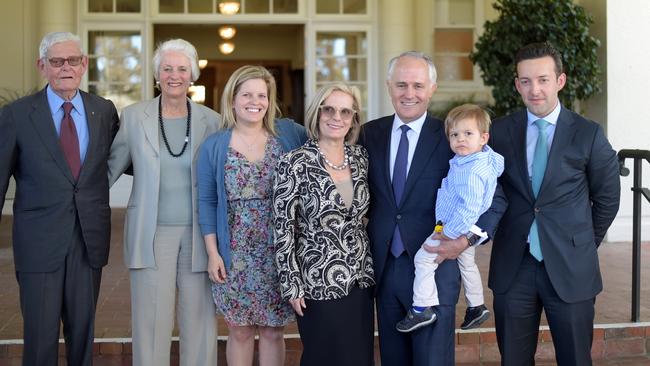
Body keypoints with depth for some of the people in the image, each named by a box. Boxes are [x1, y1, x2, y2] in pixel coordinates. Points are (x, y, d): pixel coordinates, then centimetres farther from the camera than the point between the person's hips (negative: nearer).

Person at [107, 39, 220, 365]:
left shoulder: (211, 121, 4)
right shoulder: (134, 116, 4)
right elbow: (110, 169, 11)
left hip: (197, 234, 1)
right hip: (151, 235, 0)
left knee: (199, 320, 4)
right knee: (151, 321, 2)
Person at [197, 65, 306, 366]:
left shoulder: (289, 133, 0)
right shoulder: (214, 147, 1)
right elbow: (207, 203, 3)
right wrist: (213, 253, -2)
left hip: (281, 255, 0)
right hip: (235, 257, 0)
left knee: (273, 331, 9)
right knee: (240, 332, 9)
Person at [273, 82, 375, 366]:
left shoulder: (360, 157, 3)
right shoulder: (295, 164, -12)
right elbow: (283, 230, -10)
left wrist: (369, 267, 12)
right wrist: (292, 285, -11)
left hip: (360, 279, 5)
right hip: (318, 282, -5)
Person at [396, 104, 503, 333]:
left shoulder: (472, 172, -31)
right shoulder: (482, 157, -1)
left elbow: (469, 208, -34)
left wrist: (450, 232, -26)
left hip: (457, 229, -10)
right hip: (466, 230, 10)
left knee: (423, 258, -4)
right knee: (467, 264, 25)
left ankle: (422, 308, -1)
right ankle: (476, 307, 40)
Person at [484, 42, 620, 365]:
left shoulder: (588, 134, -3)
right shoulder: (499, 132, 1)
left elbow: (607, 198, 6)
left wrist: (584, 245, 10)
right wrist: (506, 235, 6)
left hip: (570, 268, -1)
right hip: (512, 267, 2)